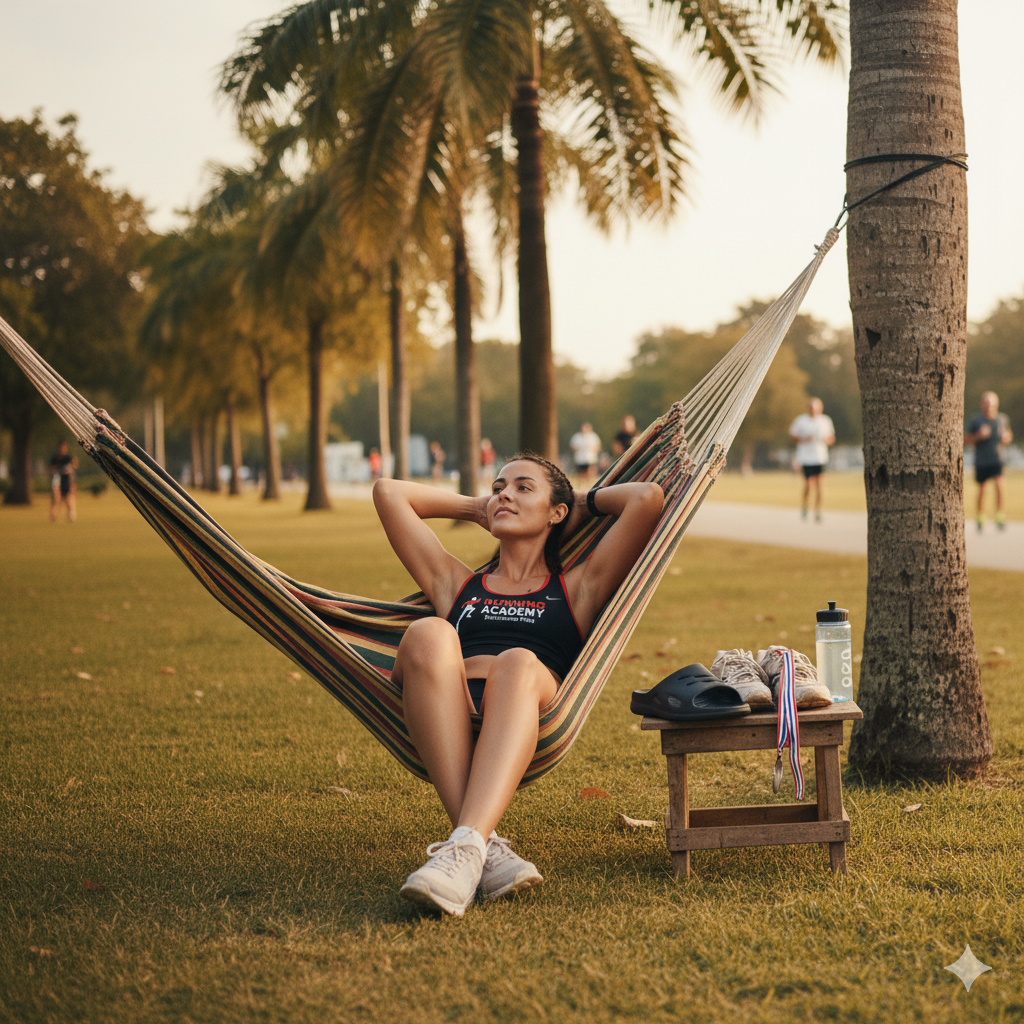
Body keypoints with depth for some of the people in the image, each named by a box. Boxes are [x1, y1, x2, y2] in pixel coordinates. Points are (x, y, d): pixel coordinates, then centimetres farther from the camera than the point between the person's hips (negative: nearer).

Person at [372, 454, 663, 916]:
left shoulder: (576, 589, 29)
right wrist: (476, 508, 45)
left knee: (518, 664, -35)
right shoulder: (456, 584, 35)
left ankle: (464, 847, -55)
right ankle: (485, 844, -43)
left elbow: (649, 498, 19)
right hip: (441, 730, 2)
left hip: (532, 725, -1)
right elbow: (388, 492, 37)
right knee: (428, 635, -31)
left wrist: (586, 502, 36)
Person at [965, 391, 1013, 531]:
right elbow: (966, 439, -3)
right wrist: (978, 435, -20)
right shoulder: (975, 420, -5)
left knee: (999, 484, -20)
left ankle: (1000, 515, -12)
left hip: (996, 460, 0)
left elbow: (1008, 434, 19)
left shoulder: (1002, 418, 2)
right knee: (981, 489, 9)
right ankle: (981, 518, 27)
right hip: (981, 461, 0)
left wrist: (1006, 438, -4)